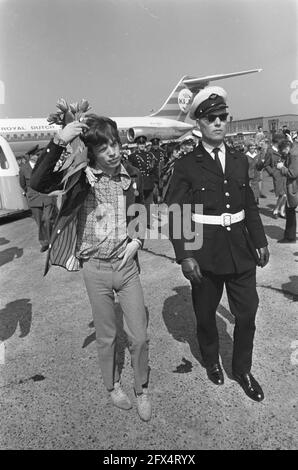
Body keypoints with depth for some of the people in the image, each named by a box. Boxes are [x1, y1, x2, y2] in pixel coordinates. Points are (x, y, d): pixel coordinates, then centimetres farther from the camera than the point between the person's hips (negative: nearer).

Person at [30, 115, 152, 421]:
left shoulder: (133, 177, 1)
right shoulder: (80, 178, -8)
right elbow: (37, 183, -24)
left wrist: (137, 240, -3)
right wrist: (59, 142, -31)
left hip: (127, 265, 2)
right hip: (95, 268, -2)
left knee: (139, 336, 7)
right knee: (106, 336, 14)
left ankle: (141, 390, 33)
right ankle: (113, 386, 40)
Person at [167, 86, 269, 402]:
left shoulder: (239, 162, 8)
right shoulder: (187, 166, -6)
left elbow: (250, 206, 13)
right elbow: (176, 214, -9)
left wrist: (260, 242, 9)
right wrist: (185, 256, -16)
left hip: (241, 253, 4)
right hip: (205, 255, -3)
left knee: (247, 314, 10)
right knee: (205, 315, 14)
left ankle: (242, 370, 34)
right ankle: (212, 361, 42)